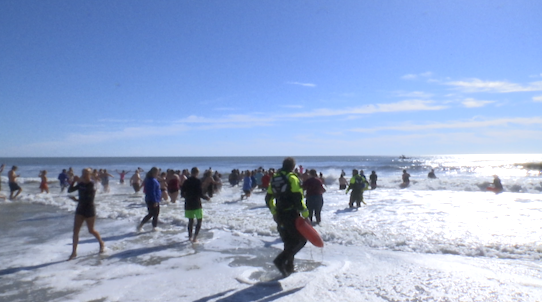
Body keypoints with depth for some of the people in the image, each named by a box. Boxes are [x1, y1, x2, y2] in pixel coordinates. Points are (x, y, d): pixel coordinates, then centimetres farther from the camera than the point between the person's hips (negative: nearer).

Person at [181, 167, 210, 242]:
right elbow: (200, 194, -16)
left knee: (190, 220, 15)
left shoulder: (186, 181, 4)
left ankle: (190, 237, 18)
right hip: (196, 204, -5)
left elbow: (182, 193, 8)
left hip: (188, 204, 5)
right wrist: (206, 197, 2)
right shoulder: (198, 181, -11)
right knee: (199, 220, 6)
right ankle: (195, 237, -4)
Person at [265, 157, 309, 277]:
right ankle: (281, 260, -12)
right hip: (291, 215, -7)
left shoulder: (274, 178, 10)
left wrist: (274, 213, 26)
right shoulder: (292, 178, -12)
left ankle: (288, 267, 21)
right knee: (301, 240, 2)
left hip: (280, 216, 7)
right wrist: (305, 214, -12)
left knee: (289, 242, 19)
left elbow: (268, 198, 16)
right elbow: (298, 199, -19)